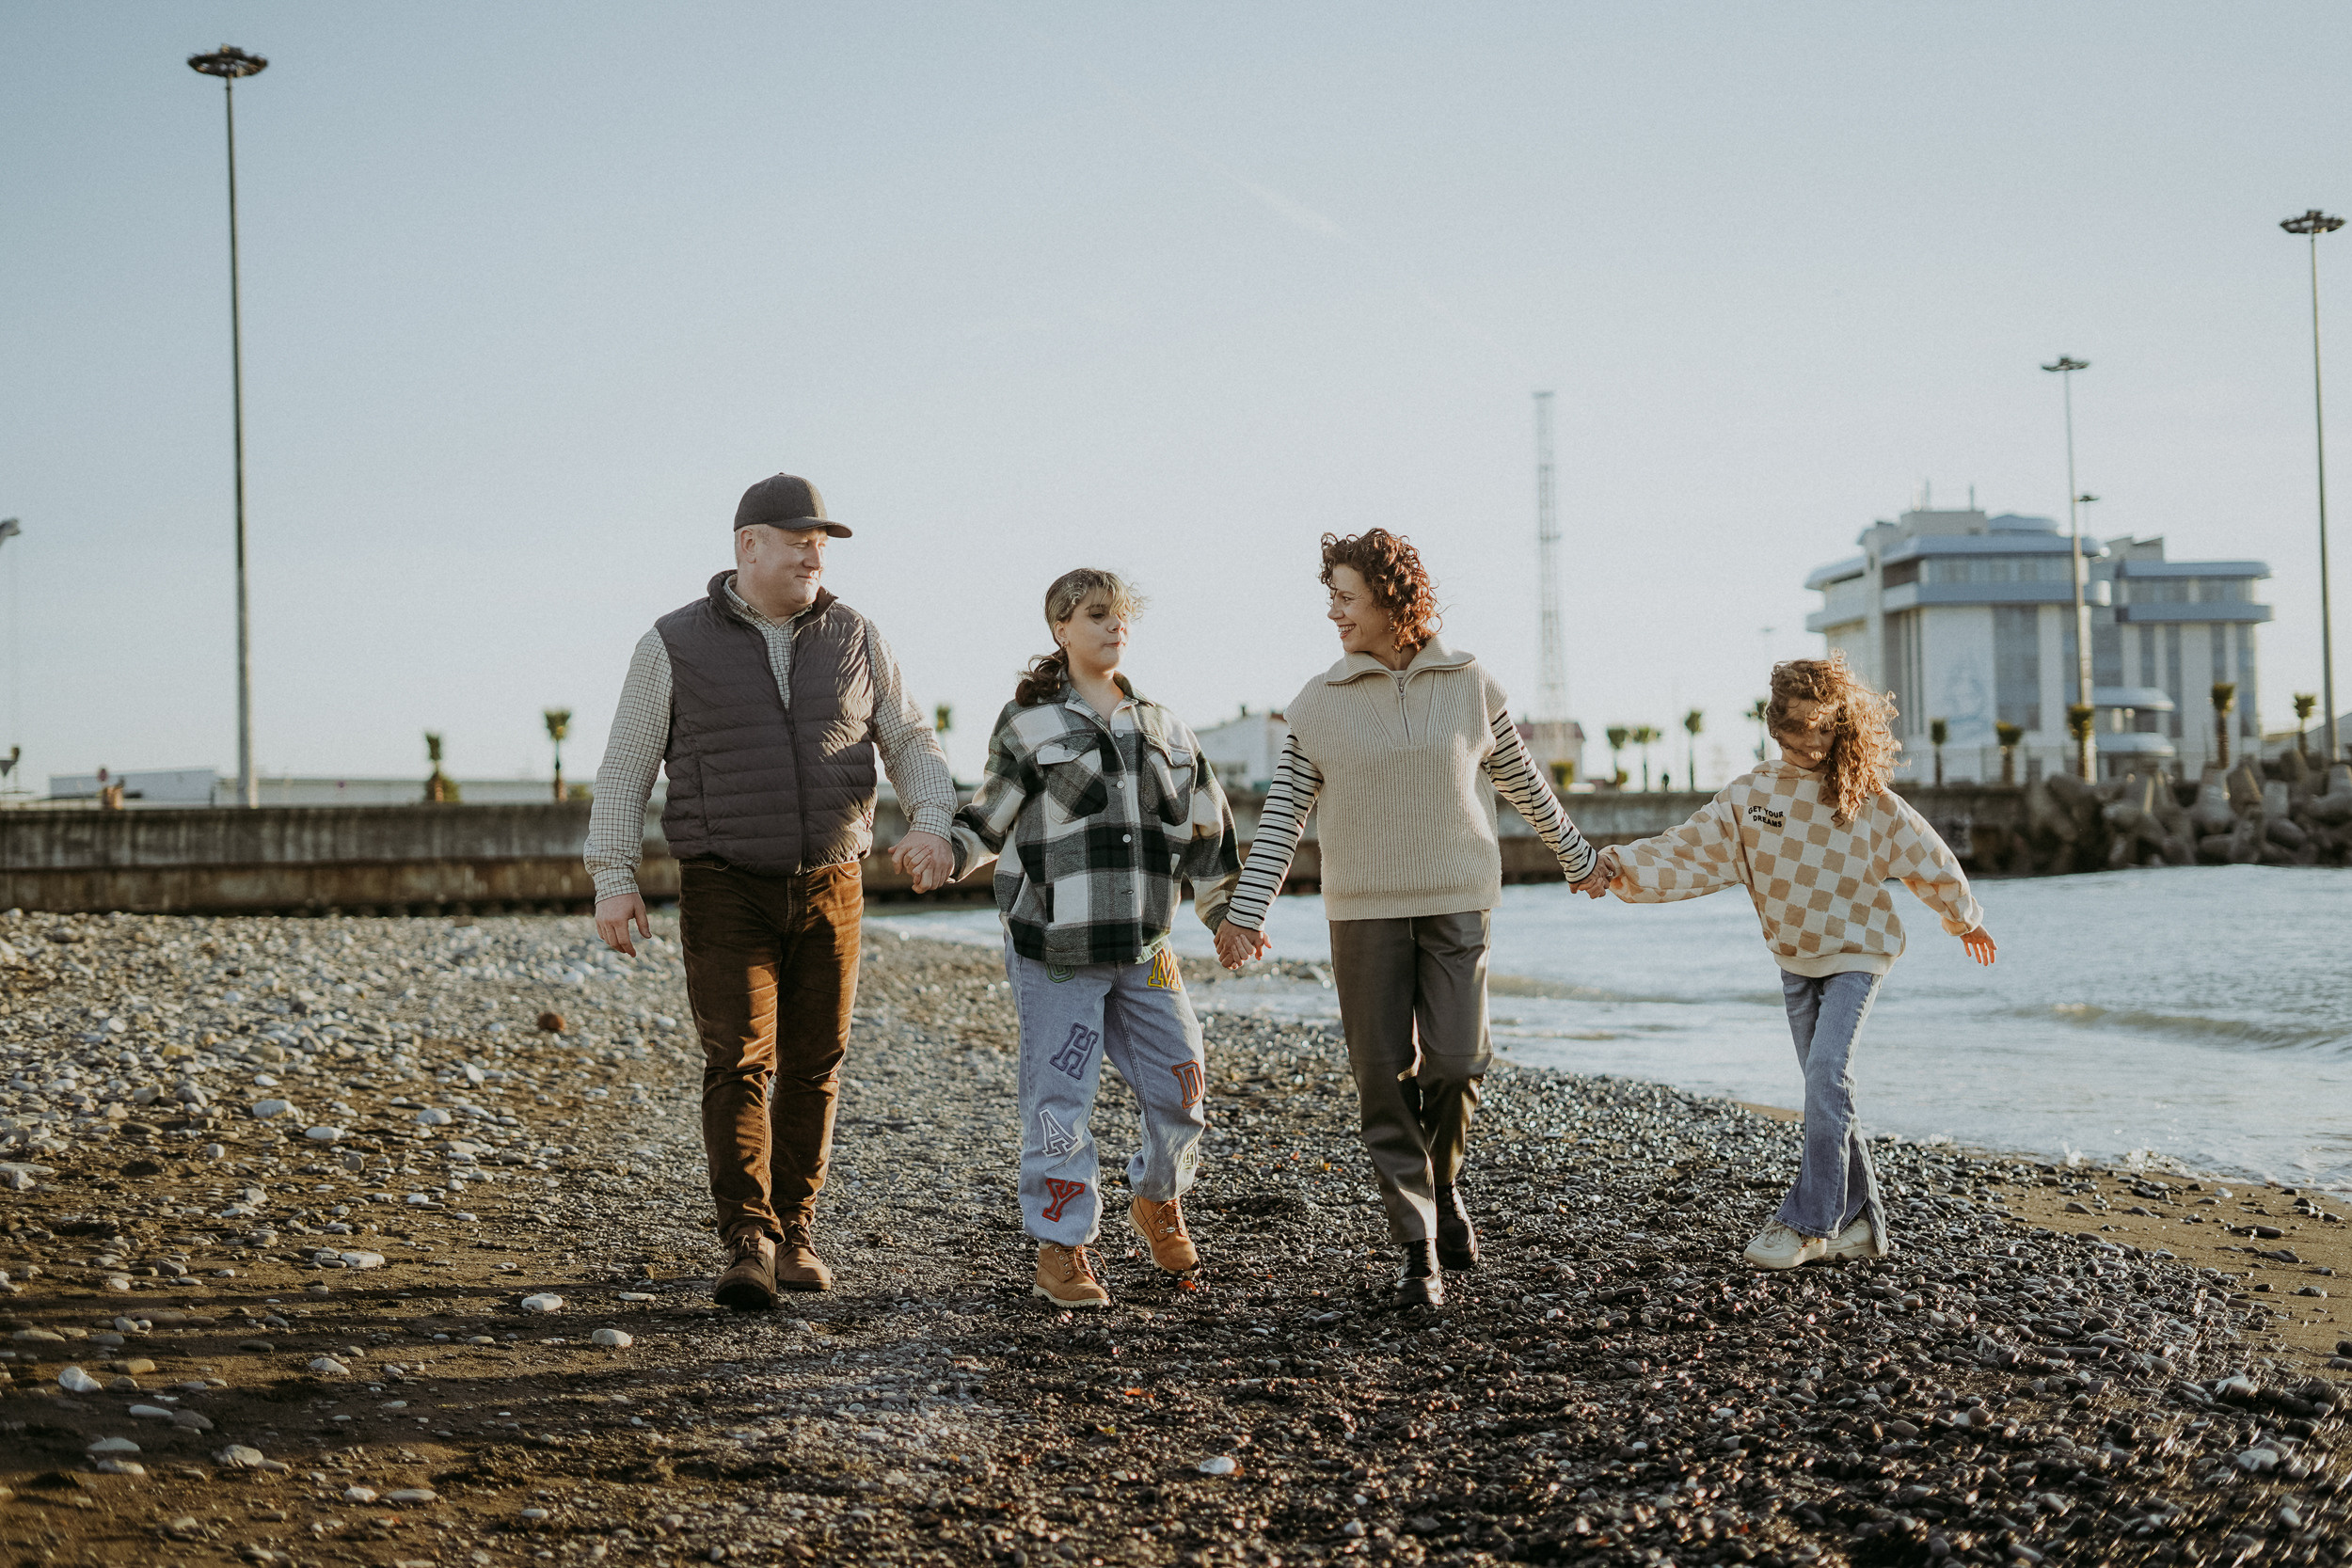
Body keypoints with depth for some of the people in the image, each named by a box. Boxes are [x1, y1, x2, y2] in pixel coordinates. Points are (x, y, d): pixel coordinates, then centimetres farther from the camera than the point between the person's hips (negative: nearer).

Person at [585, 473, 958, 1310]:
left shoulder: (854, 639, 3)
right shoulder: (676, 645, -4)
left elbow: (910, 743, 8)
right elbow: (625, 768, -1)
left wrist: (933, 824, -11)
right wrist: (612, 880, -8)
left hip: (829, 890, 3)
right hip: (726, 893, -3)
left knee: (813, 1066, 7)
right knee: (740, 1062, -12)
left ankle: (793, 1232, 21)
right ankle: (747, 1248, -12)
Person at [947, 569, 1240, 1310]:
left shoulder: (1162, 727, 12)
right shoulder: (1029, 725, 0)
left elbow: (1205, 828, 18)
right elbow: (988, 817, 4)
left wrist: (1228, 913, 19)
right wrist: (943, 855, -12)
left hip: (1143, 948, 4)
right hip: (1056, 950, -4)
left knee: (1181, 1082, 5)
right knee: (1061, 1099, -3)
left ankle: (1158, 1203, 32)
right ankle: (1061, 1249, 8)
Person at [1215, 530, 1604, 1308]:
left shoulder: (1470, 685, 2)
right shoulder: (1321, 703, 1)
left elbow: (1523, 783, 14)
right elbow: (1283, 812, 0)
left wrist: (1580, 860, 22)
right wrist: (1246, 911, -7)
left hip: (1457, 901, 0)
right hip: (1364, 909, 0)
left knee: (1455, 1062, -11)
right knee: (1385, 1078, -1)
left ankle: (1442, 1184, 20)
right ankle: (1418, 1248, 8)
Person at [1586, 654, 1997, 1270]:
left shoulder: (1869, 801, -9)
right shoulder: (1748, 795, -3)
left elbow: (1927, 859, 6)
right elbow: (1689, 851, -10)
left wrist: (1967, 921, 19)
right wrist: (1621, 868, -26)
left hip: (1856, 954, -4)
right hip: (1794, 960, 4)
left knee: (1826, 1073, -19)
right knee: (1827, 1089, 9)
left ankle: (1807, 1224, -15)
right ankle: (1860, 1219, 19)